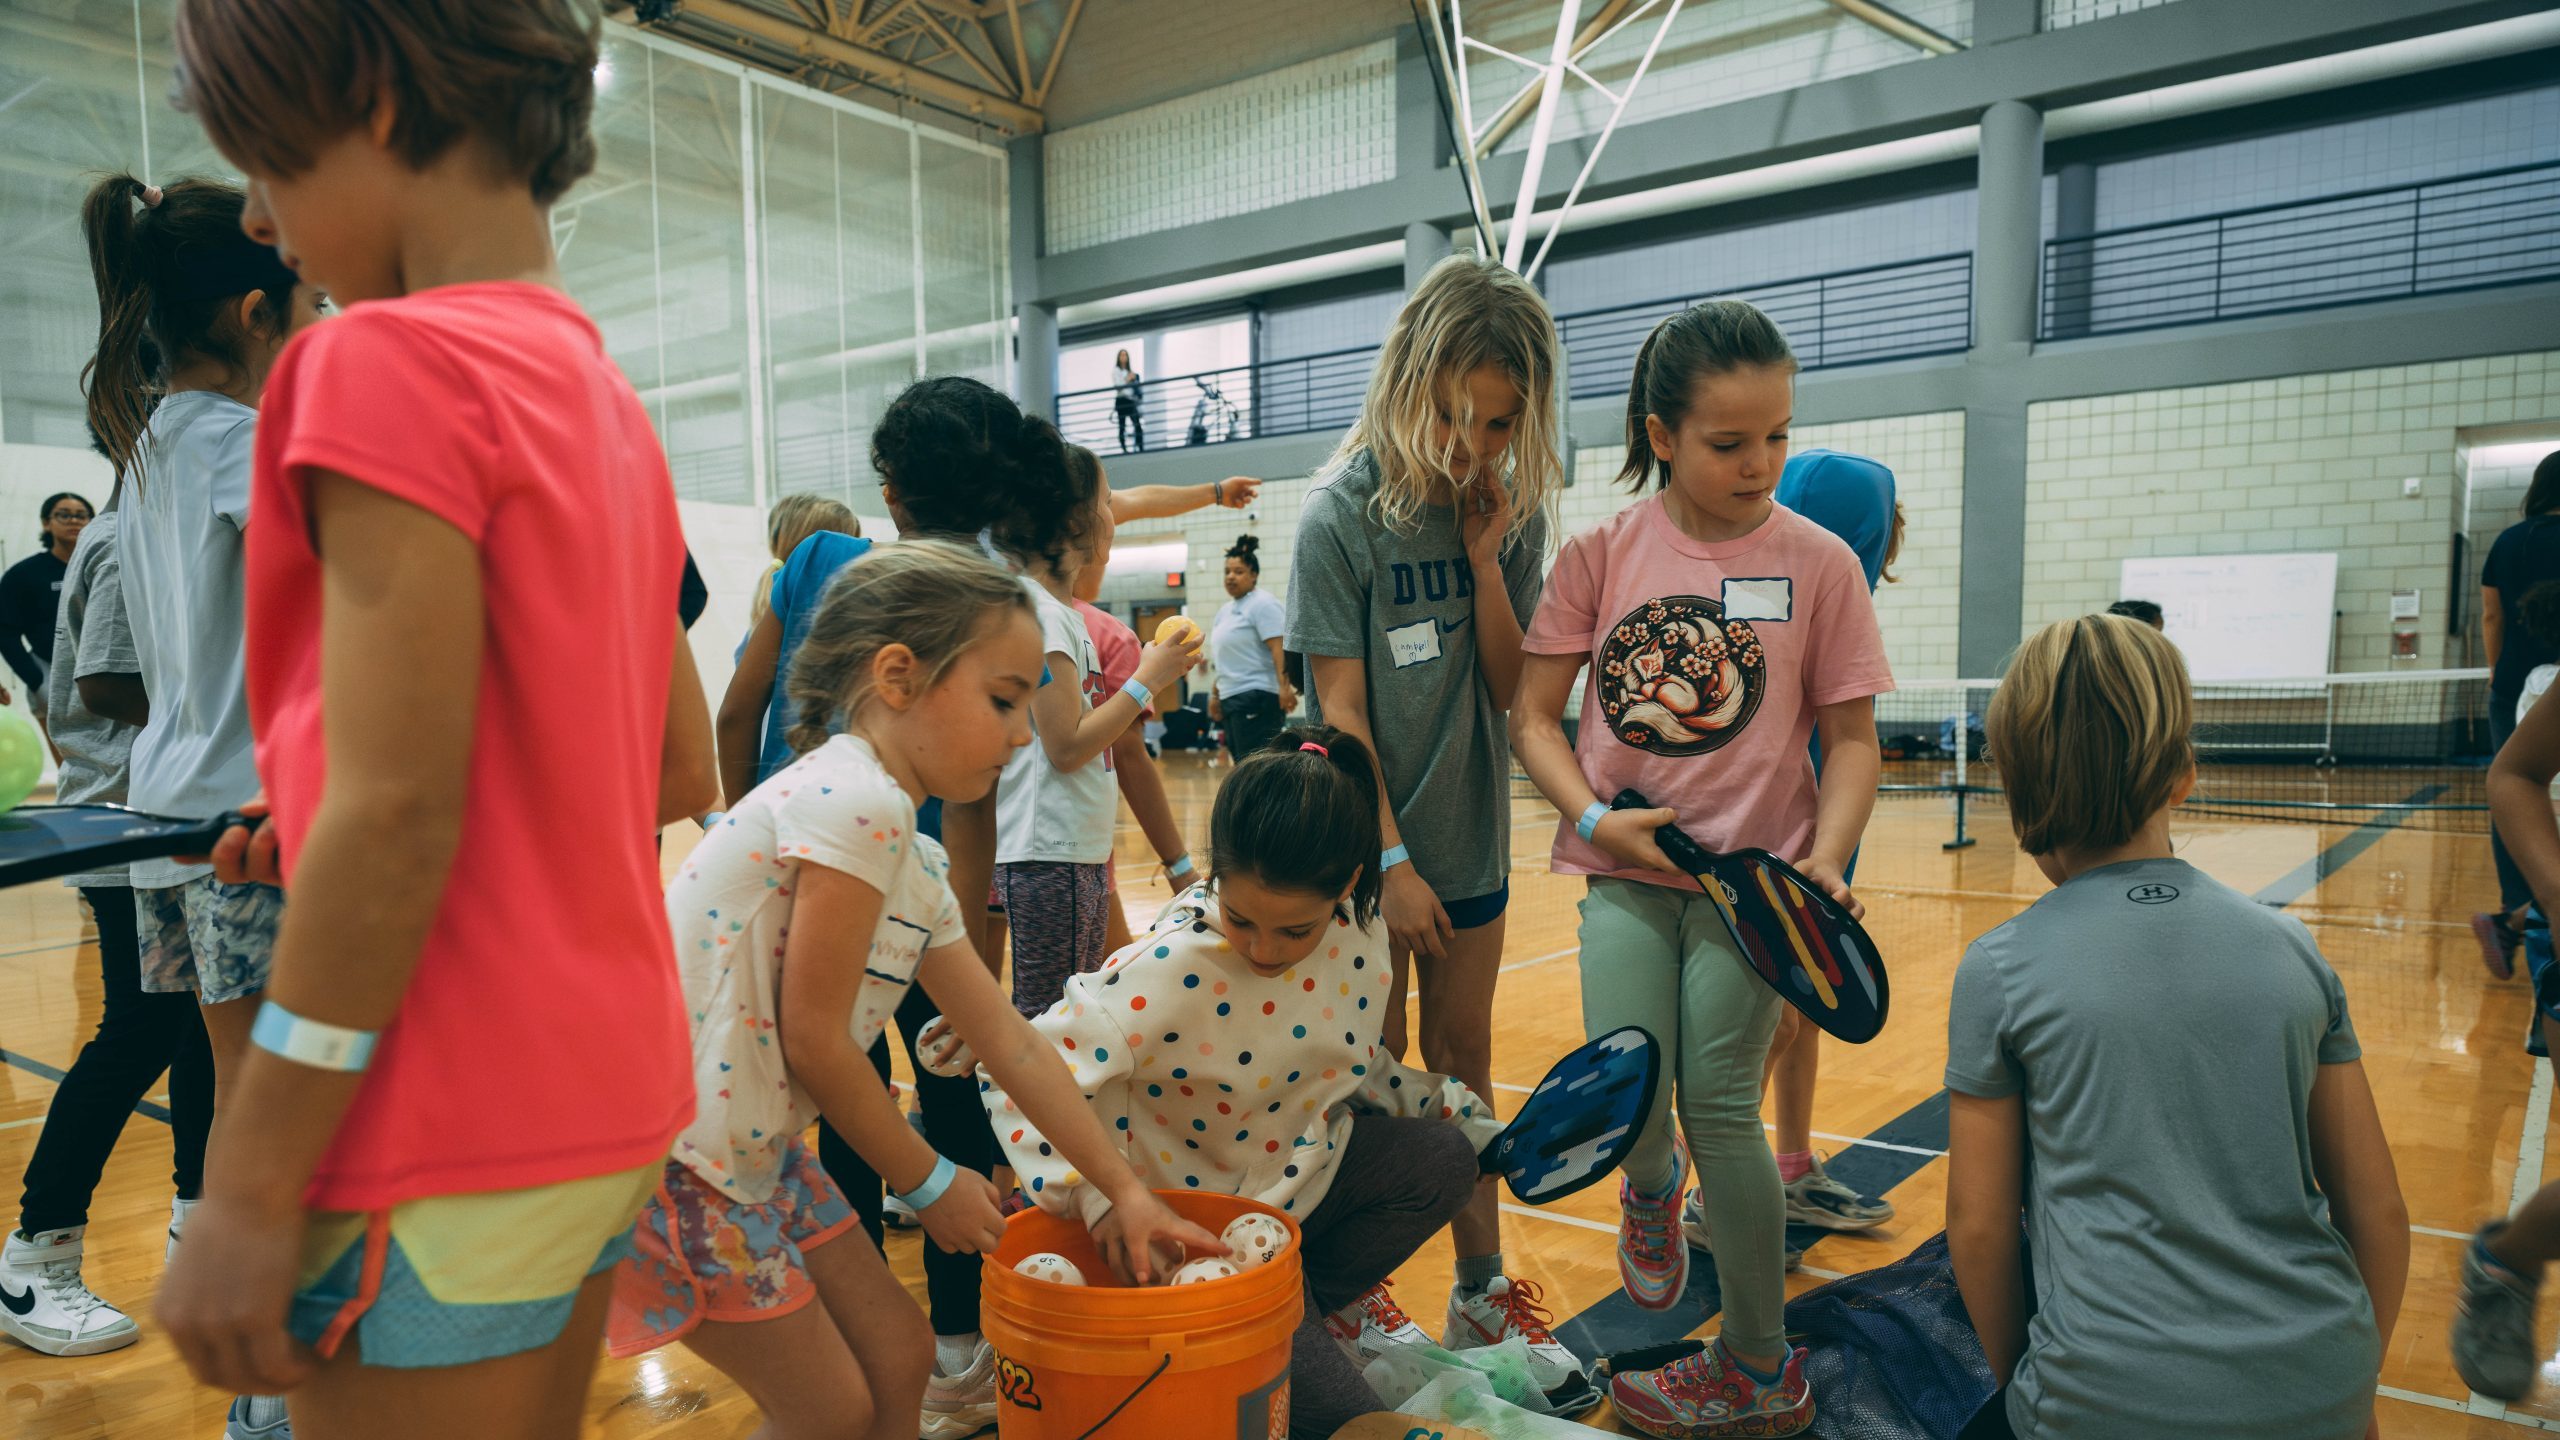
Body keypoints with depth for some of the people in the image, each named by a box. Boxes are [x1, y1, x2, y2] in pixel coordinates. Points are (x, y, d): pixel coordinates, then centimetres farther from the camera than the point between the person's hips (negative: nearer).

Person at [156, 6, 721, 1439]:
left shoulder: (395, 360, -13)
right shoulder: (608, 400, 12)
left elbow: (396, 816, -20)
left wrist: (247, 1189, -15)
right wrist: (332, 835, 14)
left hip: (455, 1146, -8)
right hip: (609, 1092, 8)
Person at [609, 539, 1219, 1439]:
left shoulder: (913, 867, 9)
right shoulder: (854, 801, -22)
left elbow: (1011, 1044, 12)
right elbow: (813, 1042, -20)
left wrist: (1124, 1189, 12)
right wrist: (929, 1181, -5)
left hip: (752, 1145, 9)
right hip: (665, 1151, -9)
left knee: (897, 1359, 16)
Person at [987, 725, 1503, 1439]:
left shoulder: (1357, 936, -12)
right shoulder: (1172, 966, -31)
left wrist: (1466, 1114, 3)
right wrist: (1098, 1193, -41)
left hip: (1306, 1173, 6)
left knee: (1443, 1159, -14)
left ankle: (1322, 1306, 8)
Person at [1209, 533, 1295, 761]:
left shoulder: (1262, 604, -7)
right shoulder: (1226, 610, 20)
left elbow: (1278, 648, -17)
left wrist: (1284, 686, -27)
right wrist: (1215, 693, 22)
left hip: (1257, 700, -9)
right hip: (1232, 699, 9)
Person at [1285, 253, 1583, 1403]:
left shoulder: (1512, 513, -1)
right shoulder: (1342, 513, -14)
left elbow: (1513, 691, -2)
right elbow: (1341, 710, -15)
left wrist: (1485, 556, -14)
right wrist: (1390, 864, -16)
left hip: (1469, 838, 4)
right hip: (1365, 844, -4)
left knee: (1462, 1063, 14)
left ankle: (1482, 1297, 26)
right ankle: (1354, 1296, 24)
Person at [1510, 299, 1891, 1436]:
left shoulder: (1818, 562, -3)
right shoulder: (1601, 553, -1)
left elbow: (1851, 738, 0)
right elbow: (1533, 715, 2)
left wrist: (1825, 861, -15)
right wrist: (1596, 818, -13)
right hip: (1626, 869, 1)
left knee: (1719, 1108, -1)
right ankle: (1652, 1184, 30)